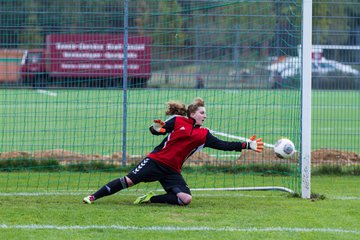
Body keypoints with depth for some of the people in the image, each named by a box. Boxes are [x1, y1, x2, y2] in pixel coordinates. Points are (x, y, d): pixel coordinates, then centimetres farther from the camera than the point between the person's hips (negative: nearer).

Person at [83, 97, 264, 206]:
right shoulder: (177, 121, 1)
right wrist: (156, 128, -22)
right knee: (129, 180, -16)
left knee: (186, 198, -17)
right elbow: (156, 131, 3)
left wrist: (246, 145, -5)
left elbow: (224, 145, 4)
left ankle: (151, 199, -7)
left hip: (172, 171, 4)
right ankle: (93, 197, -6)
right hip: (156, 161, -4)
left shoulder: (203, 135, 10)